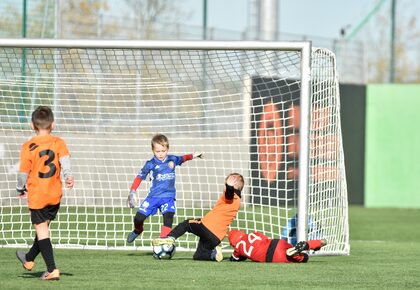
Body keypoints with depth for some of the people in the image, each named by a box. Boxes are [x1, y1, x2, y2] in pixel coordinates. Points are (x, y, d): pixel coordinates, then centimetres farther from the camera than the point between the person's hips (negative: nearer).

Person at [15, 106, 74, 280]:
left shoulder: (28, 147, -8)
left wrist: (21, 188, 11)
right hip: (55, 194, 4)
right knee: (44, 226, 20)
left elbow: (23, 172, -5)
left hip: (37, 195, -4)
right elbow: (64, 159, -16)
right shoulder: (58, 143, 0)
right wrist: (69, 176, -26)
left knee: (41, 230, -1)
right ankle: (29, 260, 40)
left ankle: (52, 270, -10)